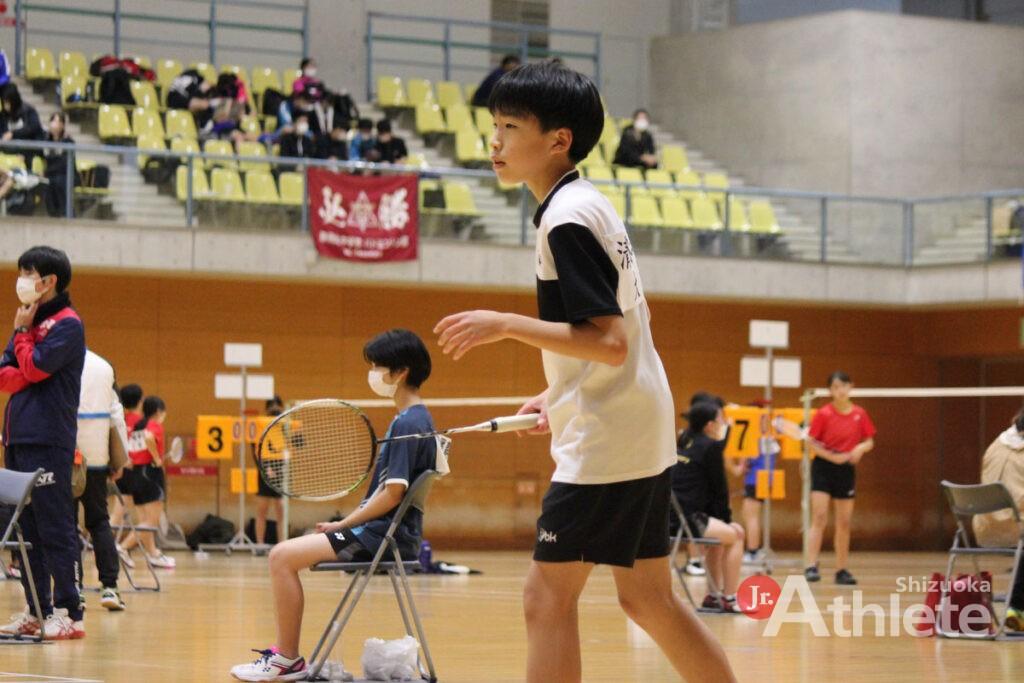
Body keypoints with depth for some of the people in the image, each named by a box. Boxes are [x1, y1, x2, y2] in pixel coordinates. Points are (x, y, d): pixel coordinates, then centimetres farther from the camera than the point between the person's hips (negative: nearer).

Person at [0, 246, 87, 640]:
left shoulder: (67, 324, -6)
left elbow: (34, 369, -15)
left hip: (49, 442, -8)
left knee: (55, 529, -8)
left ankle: (68, 613, -8)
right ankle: (36, 610, 14)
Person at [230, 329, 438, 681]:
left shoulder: (408, 424, -16)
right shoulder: (415, 420, 15)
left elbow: (392, 494, -21)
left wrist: (343, 525, -11)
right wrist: (344, 523, 10)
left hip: (385, 535, -11)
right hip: (382, 533, 11)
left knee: (283, 556, -16)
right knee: (285, 553, 16)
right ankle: (284, 651, 13)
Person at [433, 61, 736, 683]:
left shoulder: (566, 218, -16)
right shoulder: (592, 205, 14)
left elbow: (610, 342, -23)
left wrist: (505, 325, -21)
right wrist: (560, 394, 19)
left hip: (604, 443, -10)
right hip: (644, 435, 10)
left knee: (548, 596, -8)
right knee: (648, 599, 15)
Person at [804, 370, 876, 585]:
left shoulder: (860, 414, 0)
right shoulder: (824, 414, -8)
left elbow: (869, 441, 9)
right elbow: (812, 443, -7)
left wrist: (860, 448, -13)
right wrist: (832, 456, -18)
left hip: (846, 470, 3)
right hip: (823, 468, -3)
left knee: (844, 522, 7)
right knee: (819, 517, -13)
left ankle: (842, 570, 16)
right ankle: (811, 567, -16)